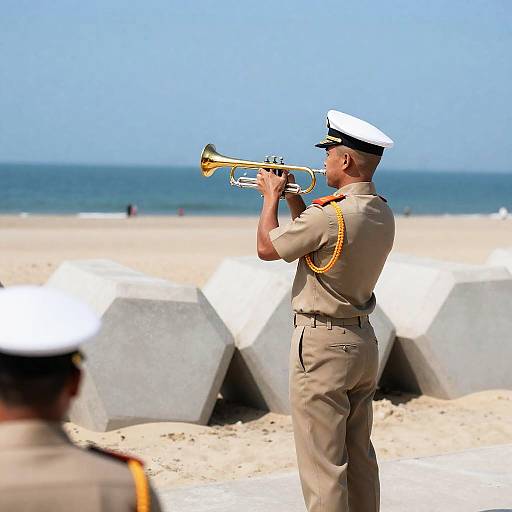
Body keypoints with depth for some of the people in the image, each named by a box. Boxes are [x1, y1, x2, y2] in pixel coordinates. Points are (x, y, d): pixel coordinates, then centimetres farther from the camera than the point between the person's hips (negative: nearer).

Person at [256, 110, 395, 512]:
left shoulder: (330, 215, -22)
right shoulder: (383, 215, 5)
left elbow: (267, 248, -8)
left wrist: (272, 196, 6)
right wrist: (292, 195, 16)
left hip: (323, 344, -9)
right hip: (364, 341, 9)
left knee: (323, 464, -3)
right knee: (359, 456, 18)